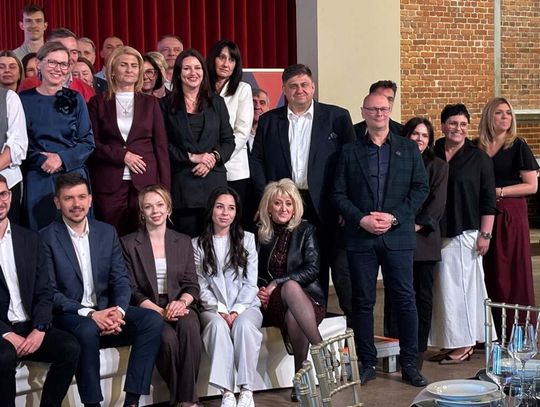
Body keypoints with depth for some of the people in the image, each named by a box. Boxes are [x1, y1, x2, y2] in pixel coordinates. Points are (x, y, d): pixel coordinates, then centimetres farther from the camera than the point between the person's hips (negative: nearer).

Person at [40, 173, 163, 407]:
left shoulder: (107, 232, 11)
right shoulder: (47, 238, -4)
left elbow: (121, 280, 7)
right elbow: (49, 292, -9)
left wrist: (119, 310, -14)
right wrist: (89, 314, -21)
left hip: (105, 312, 5)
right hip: (68, 317, -5)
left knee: (153, 319, -20)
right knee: (87, 330, -38)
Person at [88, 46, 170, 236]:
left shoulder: (150, 102, 12)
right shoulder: (98, 103, 9)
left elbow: (161, 146, 9)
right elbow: (93, 143, 4)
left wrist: (164, 188, 1)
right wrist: (122, 155, -10)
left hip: (145, 181, 1)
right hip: (109, 183, -1)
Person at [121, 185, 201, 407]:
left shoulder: (183, 241, 15)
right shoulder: (129, 243, 4)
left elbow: (192, 285, 10)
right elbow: (131, 290, -2)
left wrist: (181, 302, -14)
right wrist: (160, 311, -17)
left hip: (179, 306, 2)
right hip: (147, 310, -2)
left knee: (189, 326, -33)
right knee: (167, 337, -34)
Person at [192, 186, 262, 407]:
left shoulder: (247, 239, 13)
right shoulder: (197, 245, 10)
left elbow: (250, 283, 5)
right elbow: (201, 286, 2)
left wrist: (237, 310, -11)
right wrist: (220, 310, -13)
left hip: (245, 306, 0)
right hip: (213, 308, 0)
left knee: (243, 324, -34)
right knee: (218, 325, -34)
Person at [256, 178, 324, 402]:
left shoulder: (305, 230, 8)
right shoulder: (260, 234, 13)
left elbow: (312, 269, -3)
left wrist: (278, 283, -13)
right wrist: (260, 290, -8)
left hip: (307, 296, 0)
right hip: (272, 302, 0)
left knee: (293, 316, -40)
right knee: (291, 287, -39)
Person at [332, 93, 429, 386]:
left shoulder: (409, 149, 9)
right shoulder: (349, 152, 9)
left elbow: (421, 188, 3)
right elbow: (339, 194, 4)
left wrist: (394, 217, -9)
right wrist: (361, 219, -11)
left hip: (398, 235, 0)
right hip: (360, 237, 0)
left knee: (405, 299, 0)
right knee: (362, 301, 4)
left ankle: (409, 364, 8)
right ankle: (367, 363, 13)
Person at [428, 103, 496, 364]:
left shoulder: (478, 158, 0)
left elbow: (488, 199, -2)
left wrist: (485, 234, -8)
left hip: (465, 234, -3)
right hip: (437, 234, 3)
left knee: (461, 285, -2)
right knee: (443, 287, 5)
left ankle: (464, 344, 8)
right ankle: (450, 343, 13)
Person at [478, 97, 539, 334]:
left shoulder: (518, 146, -1)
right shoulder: (478, 148, 11)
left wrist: (498, 191, -11)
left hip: (511, 215, -4)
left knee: (513, 274, -4)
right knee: (489, 273, 3)